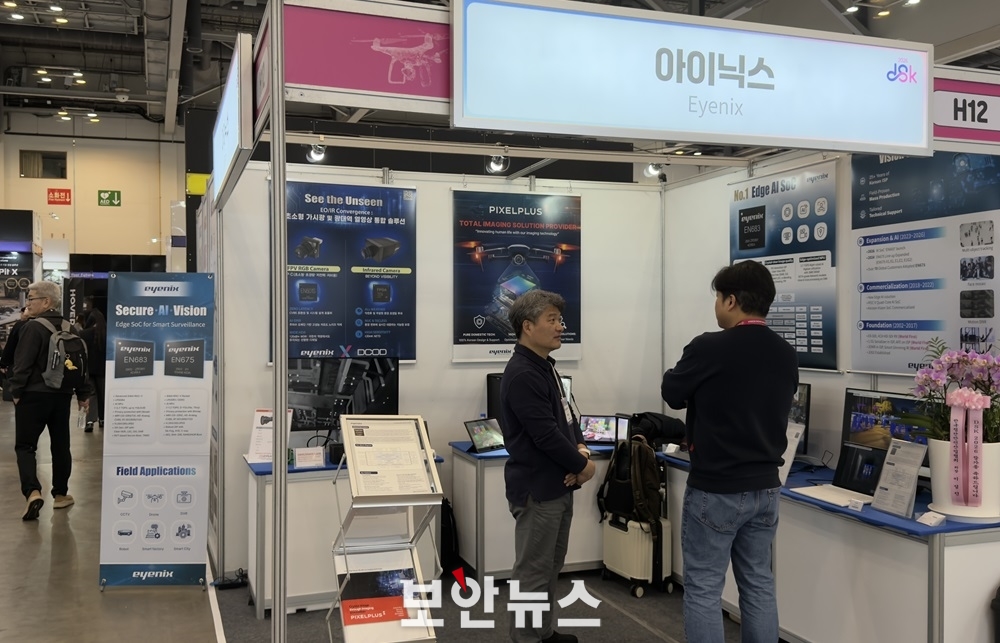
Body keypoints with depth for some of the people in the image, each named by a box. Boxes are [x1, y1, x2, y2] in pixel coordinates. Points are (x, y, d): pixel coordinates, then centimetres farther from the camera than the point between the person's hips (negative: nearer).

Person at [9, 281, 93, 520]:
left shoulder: (33, 327, -14)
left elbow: (22, 363, -17)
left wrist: (17, 391, -6)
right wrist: (84, 393, 14)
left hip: (34, 395, -6)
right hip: (62, 395, 6)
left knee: (25, 445, 2)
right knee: (60, 445, 14)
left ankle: (33, 492, -15)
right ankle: (60, 494, 21)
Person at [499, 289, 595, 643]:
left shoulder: (545, 367, 12)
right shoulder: (522, 374, -20)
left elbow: (566, 415, 17)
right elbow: (545, 434, -22)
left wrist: (580, 448, -2)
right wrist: (582, 465, -10)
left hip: (557, 485, 10)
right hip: (537, 489, -10)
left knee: (551, 567, 19)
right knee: (533, 572, 0)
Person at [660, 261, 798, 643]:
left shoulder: (709, 348, -18)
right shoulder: (786, 355, 2)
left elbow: (673, 394, -1)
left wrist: (692, 367, 17)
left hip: (715, 490, -6)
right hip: (765, 487, 6)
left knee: (703, 588, 4)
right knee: (759, 584, 16)